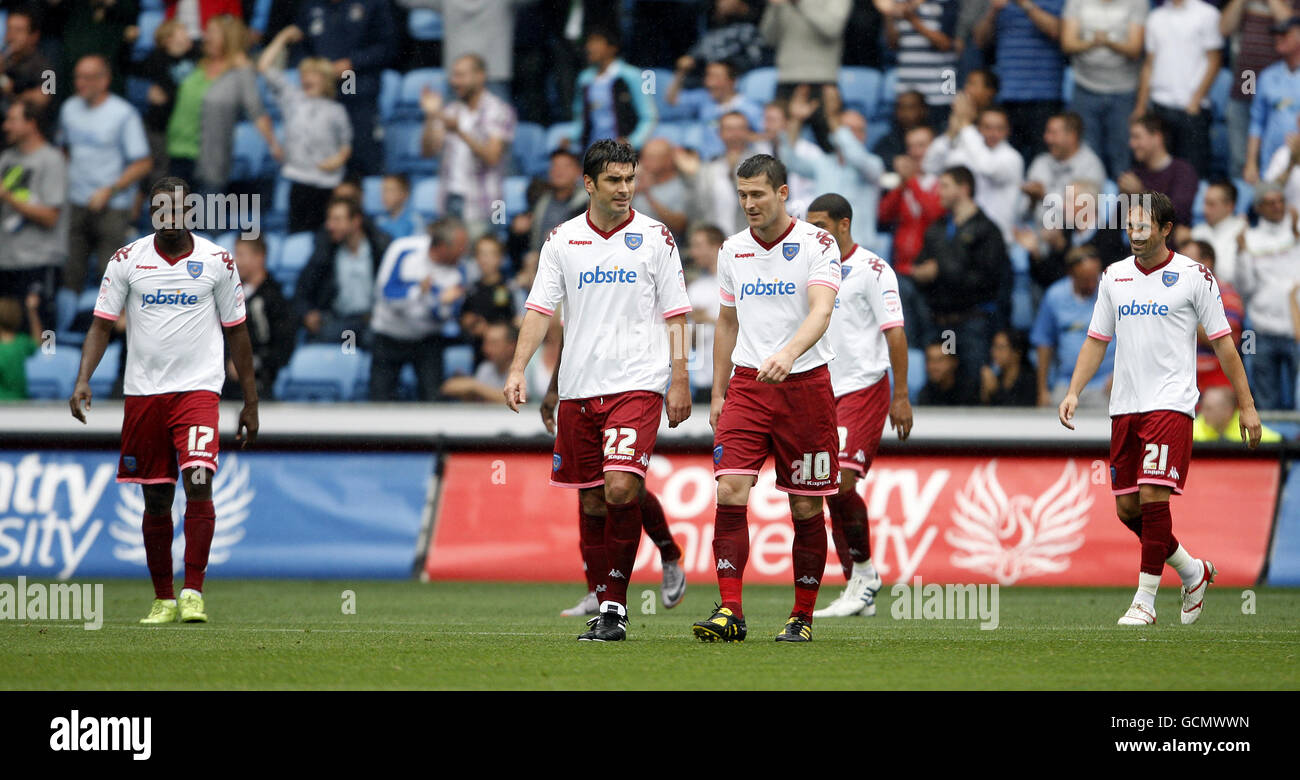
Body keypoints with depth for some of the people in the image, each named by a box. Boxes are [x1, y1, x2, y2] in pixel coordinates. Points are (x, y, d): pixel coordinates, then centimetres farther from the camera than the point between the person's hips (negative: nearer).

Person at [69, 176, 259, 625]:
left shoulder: (217, 261, 2)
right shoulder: (127, 260, 3)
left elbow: (237, 333, 9)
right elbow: (102, 325, 3)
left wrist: (250, 403, 9)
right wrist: (83, 380, -13)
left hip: (198, 388, -2)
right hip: (142, 393, 2)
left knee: (198, 483, -18)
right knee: (156, 500, 6)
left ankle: (193, 594, -15)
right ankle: (163, 600, 17)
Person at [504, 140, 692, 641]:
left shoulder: (655, 238, 3)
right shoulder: (562, 240, 7)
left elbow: (675, 316, 5)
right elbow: (540, 309, 5)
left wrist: (680, 381, -1)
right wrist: (518, 369, -7)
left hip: (638, 383, -3)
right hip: (578, 387, 3)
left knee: (621, 488, -19)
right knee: (592, 502, 5)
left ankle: (615, 605, -12)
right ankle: (605, 607, 14)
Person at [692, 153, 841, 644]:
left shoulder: (817, 245, -7)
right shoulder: (732, 251, 9)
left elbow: (821, 311, -22)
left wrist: (787, 354, -39)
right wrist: (717, 393, 15)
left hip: (804, 383, -3)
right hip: (747, 384, 3)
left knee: (806, 506, 2)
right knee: (730, 491, -14)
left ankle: (803, 617, 14)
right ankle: (730, 612, -16)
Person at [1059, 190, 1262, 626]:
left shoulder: (1193, 276, -2)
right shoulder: (1114, 277, 12)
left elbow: (1223, 343, 1)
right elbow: (1096, 341, 16)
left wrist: (1247, 406, 0)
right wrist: (1074, 391, 2)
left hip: (1171, 405, -5)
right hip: (1125, 407, 5)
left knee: (1153, 496, -17)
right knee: (1127, 508, 4)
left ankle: (1145, 600, -11)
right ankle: (1192, 572, 26)